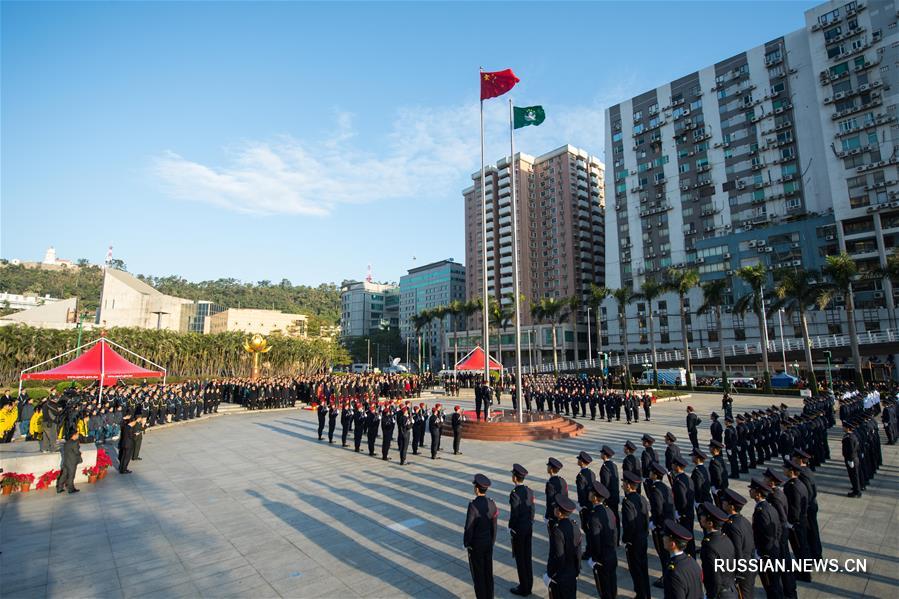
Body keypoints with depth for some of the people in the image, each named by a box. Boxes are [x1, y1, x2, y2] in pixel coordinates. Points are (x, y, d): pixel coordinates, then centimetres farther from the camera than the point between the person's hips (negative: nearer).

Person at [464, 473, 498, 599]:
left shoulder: (473, 505, -28)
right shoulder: (491, 503, -8)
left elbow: (469, 527, -22)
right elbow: (494, 526, 2)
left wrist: (466, 543, -5)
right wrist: (492, 542, 15)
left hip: (476, 544, -6)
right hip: (488, 542, 6)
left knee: (478, 574, 10)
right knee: (488, 572, 19)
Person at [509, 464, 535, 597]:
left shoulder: (514, 494, -24)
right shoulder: (529, 491, -2)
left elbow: (514, 514, -21)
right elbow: (533, 509, 5)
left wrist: (510, 528, -6)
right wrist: (530, 523, 16)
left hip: (518, 530, -7)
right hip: (529, 527, 7)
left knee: (520, 558, 7)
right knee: (527, 556, 18)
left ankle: (523, 588, 19)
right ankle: (528, 585, 30)